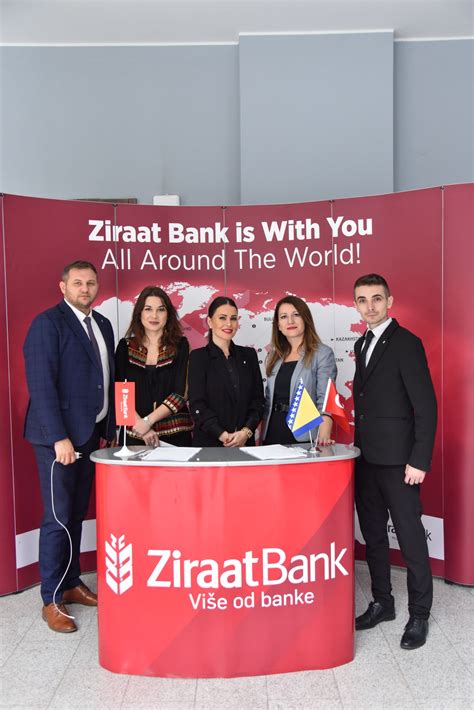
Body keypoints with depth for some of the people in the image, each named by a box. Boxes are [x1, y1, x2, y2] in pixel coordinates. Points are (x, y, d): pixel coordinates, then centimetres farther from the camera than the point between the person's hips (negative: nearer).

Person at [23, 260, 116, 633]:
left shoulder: (102, 325, 12)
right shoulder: (47, 323, -10)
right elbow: (42, 384, -16)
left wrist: (111, 429, 9)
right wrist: (59, 437, -20)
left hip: (92, 434, 7)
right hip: (59, 436, -7)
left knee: (77, 515, 15)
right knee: (58, 519, 1)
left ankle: (71, 583, 29)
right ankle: (52, 600, 15)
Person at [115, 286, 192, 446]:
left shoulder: (180, 345, 0)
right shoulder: (125, 346, 4)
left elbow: (180, 393, -7)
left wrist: (148, 421, -16)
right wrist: (139, 423, -14)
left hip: (175, 434, -1)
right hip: (134, 434, 1)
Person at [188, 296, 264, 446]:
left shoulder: (248, 355, 9)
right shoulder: (198, 357, -1)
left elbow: (258, 399, 5)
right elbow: (197, 405, -8)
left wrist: (246, 431, -10)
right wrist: (223, 435, -17)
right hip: (209, 443, -3)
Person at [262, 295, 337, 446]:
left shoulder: (323, 354, -4)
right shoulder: (274, 357, 13)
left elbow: (325, 400, -14)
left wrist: (324, 437, -27)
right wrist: (260, 438, 10)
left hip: (304, 438, -5)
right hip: (272, 436, 5)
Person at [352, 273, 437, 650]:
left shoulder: (406, 343, -10)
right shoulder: (362, 344, 13)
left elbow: (426, 405, -14)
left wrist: (419, 461, -17)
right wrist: (359, 444, 12)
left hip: (397, 459, -7)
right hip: (366, 457, 8)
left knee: (410, 538, 3)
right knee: (373, 534, 15)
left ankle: (419, 615, 19)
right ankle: (382, 602, 31)